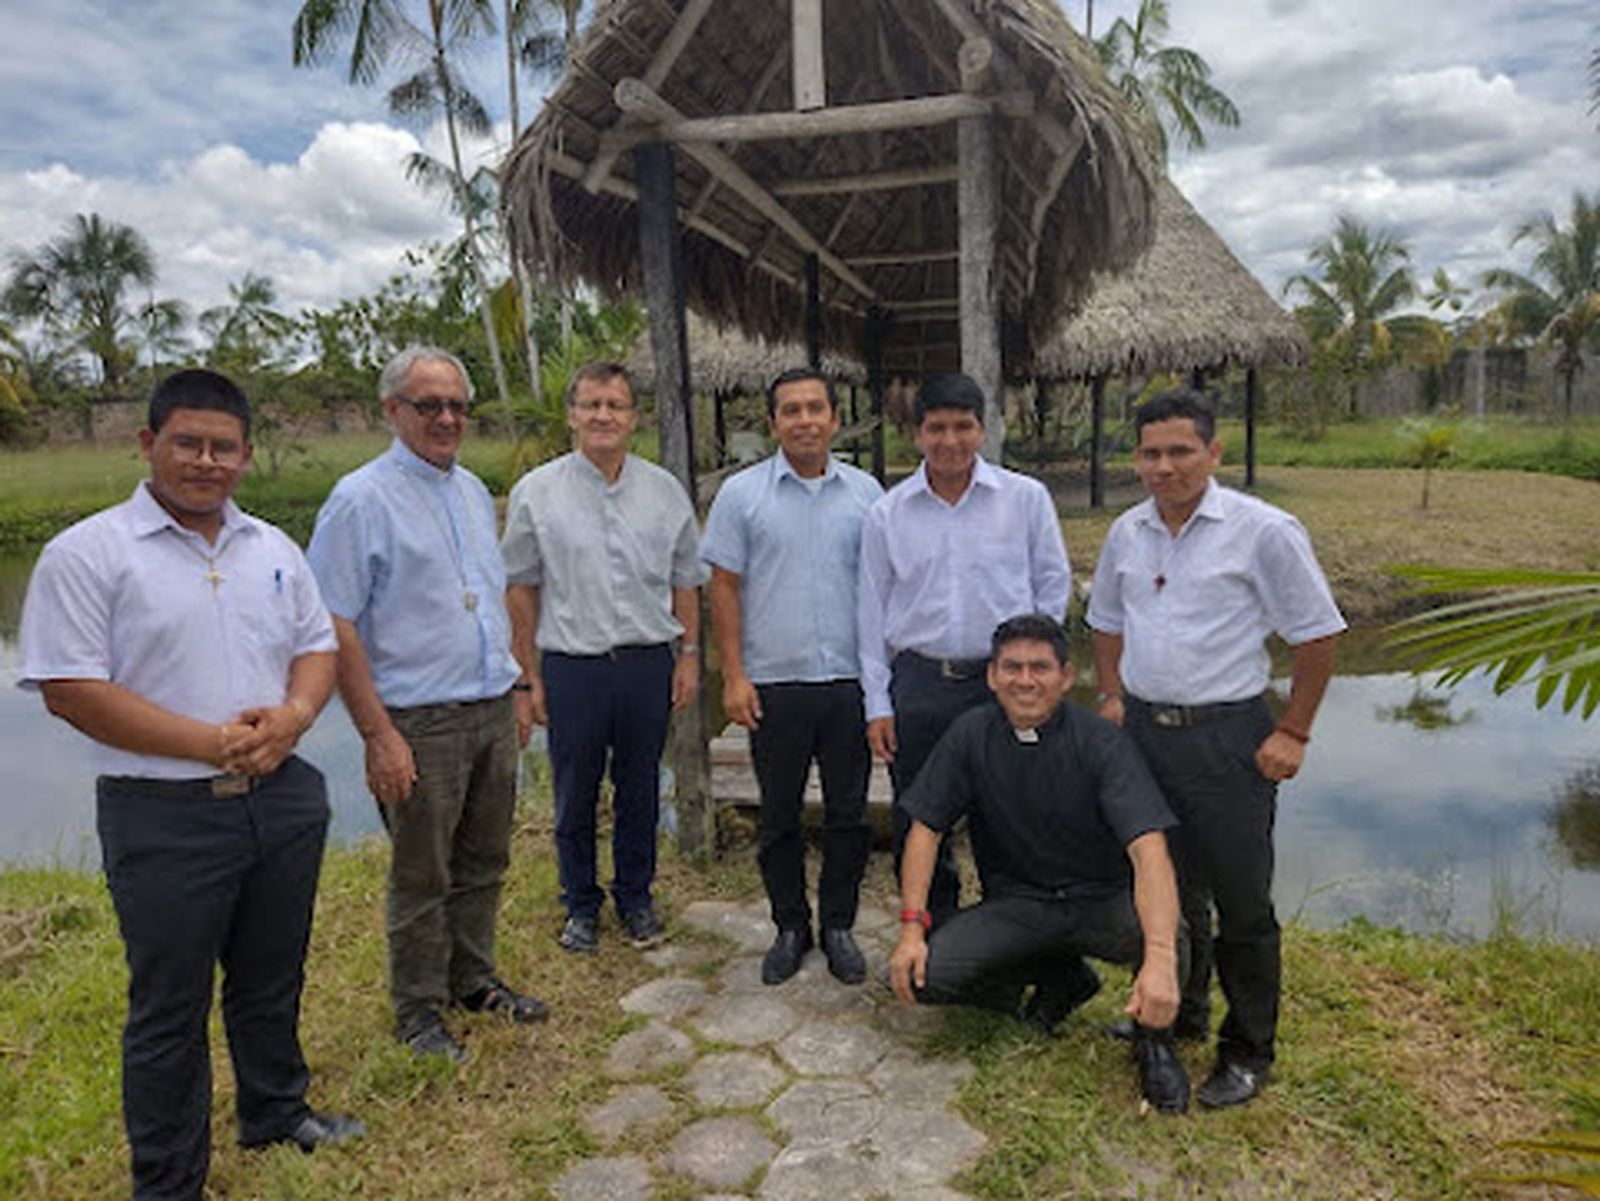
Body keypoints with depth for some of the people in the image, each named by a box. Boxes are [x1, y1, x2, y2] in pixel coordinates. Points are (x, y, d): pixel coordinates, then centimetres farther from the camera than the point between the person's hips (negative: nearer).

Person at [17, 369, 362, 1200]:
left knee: (272, 981, 21)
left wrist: (293, 714, -9)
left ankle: (277, 1113, 43)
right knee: (169, 1008, 10)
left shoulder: (273, 549, 8)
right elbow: (70, 691, -14)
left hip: (283, 798, 5)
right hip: (166, 818, -5)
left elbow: (317, 645, 13)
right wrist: (213, 743, -19)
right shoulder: (87, 554, -9)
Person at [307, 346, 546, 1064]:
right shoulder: (362, 499, -11)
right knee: (421, 877, 7)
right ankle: (418, 1007, 25)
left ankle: (474, 982, 35)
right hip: (421, 722, -6)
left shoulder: (474, 492, 12)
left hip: (493, 713, 7)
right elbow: (337, 628, -14)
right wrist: (378, 736, -18)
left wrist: (518, 692, 16)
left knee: (483, 863, 17)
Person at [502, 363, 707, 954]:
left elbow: (685, 581, 11)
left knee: (640, 790, 13)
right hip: (571, 667, -1)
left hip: (649, 664, 2)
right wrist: (529, 675, -1)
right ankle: (580, 905, 29)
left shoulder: (664, 490, 5)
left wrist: (689, 655, 6)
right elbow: (521, 590, 1)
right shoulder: (537, 492, -1)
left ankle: (636, 898, 31)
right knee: (575, 796, 10)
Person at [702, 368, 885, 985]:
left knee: (849, 814, 9)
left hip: (850, 680, 1)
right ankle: (790, 927, 27)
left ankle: (838, 925, 26)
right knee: (779, 817, 10)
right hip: (774, 683, -1)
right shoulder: (742, 494, 0)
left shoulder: (865, 492, 5)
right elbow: (725, 588, 0)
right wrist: (733, 676, -6)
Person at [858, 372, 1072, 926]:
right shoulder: (888, 513, 4)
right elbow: (873, 612, 7)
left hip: (1003, 682, -1)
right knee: (917, 826, 10)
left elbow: (1053, 583, 9)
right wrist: (878, 704, 4)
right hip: (919, 684, 2)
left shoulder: (1026, 498, 0)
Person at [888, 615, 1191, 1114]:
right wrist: (912, 927, -14)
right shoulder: (971, 735, -7)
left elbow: (1148, 848, -29)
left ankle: (1154, 1039, 1)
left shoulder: (1102, 743, -16)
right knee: (923, 974, -20)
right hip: (1015, 902, 3)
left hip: (1102, 900, -3)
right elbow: (926, 828, -3)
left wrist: (1160, 958, -43)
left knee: (1165, 934, -35)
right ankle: (1058, 978, 8)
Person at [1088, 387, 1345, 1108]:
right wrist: (1112, 699, 11)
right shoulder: (1127, 533, 7)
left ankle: (1247, 1054, 23)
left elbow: (1316, 636, -6)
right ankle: (1175, 1016, 38)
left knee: (1241, 905, 5)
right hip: (1144, 731, 5)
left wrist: (1293, 733, -8)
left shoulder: (1262, 530, -11)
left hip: (1226, 737, -5)